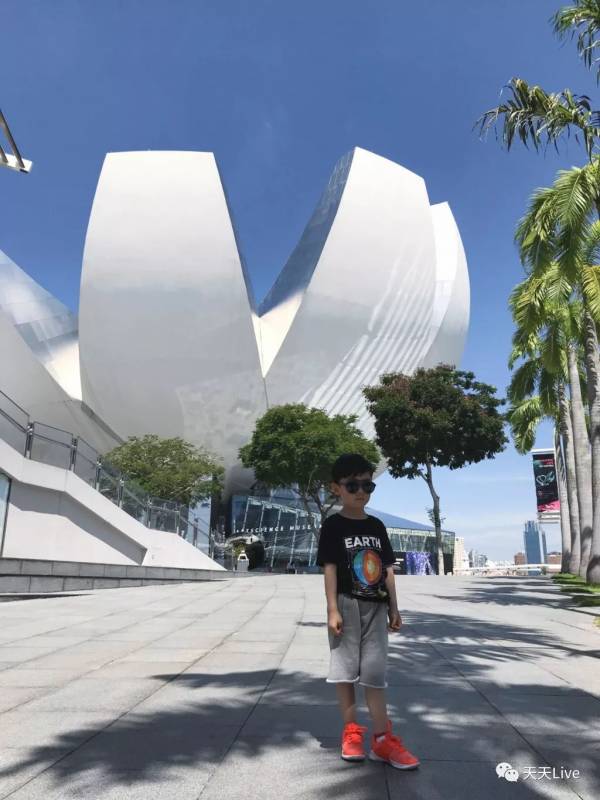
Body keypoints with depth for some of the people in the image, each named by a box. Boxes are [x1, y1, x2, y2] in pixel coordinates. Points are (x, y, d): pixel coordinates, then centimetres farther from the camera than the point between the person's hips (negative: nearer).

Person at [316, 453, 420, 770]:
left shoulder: (376, 526, 8)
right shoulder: (333, 526, -6)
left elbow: (387, 569, 10)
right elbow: (329, 568, -10)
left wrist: (394, 608, 8)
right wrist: (333, 610, -15)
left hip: (375, 608, 4)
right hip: (346, 606, -4)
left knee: (375, 673, 6)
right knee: (345, 670, 6)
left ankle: (382, 739, 11)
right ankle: (351, 732, 20)